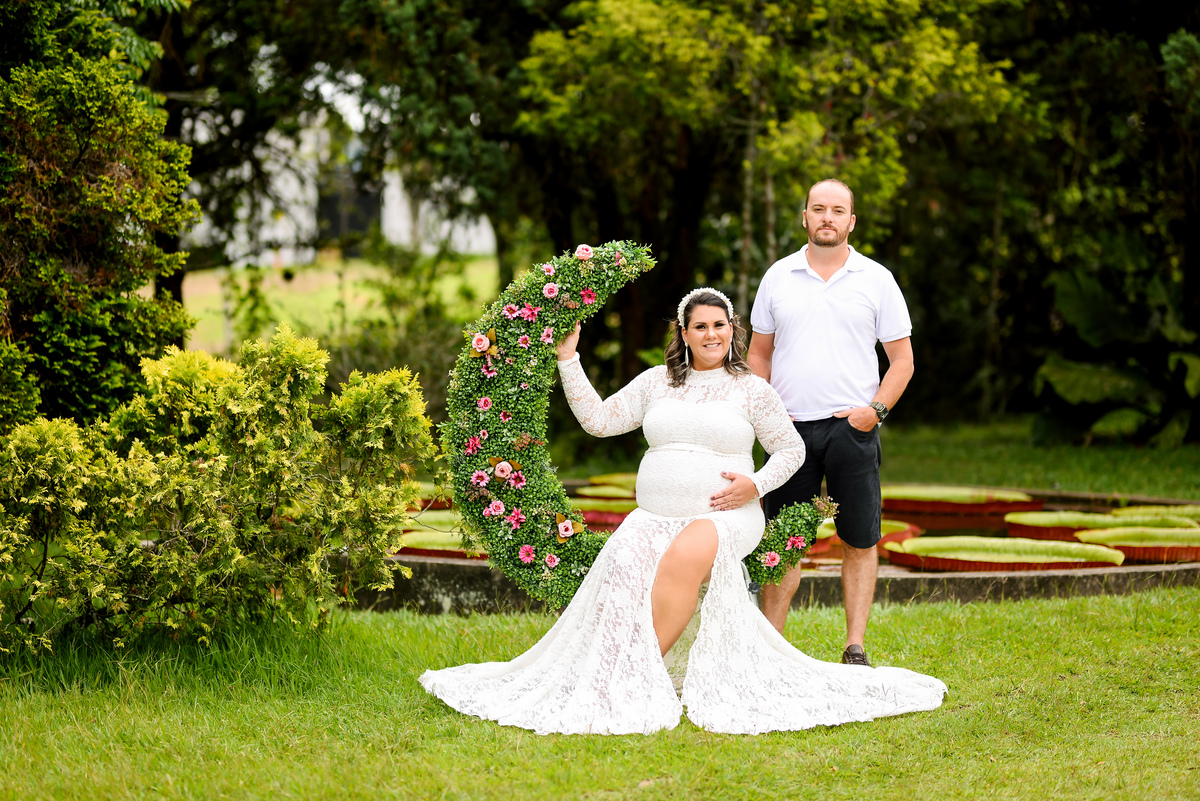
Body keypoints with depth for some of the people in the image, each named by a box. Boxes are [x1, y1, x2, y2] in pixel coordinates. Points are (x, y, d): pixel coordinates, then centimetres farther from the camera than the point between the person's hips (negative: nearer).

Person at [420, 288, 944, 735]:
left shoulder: (752, 390, 8)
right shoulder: (657, 382, 16)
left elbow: (792, 449, 12)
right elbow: (599, 420, 13)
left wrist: (756, 484, -5)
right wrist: (568, 360, 8)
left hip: (725, 518, -2)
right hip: (655, 515, 3)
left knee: (685, 555, -37)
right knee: (625, 562, -32)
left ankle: (639, 670, -33)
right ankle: (629, 688, -34)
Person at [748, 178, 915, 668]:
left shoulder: (876, 279, 4)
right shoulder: (779, 277, 9)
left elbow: (902, 359, 7)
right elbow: (759, 353, 16)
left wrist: (876, 409, -8)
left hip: (852, 427, -1)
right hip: (790, 426, 1)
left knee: (860, 540, 1)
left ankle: (855, 650, 7)